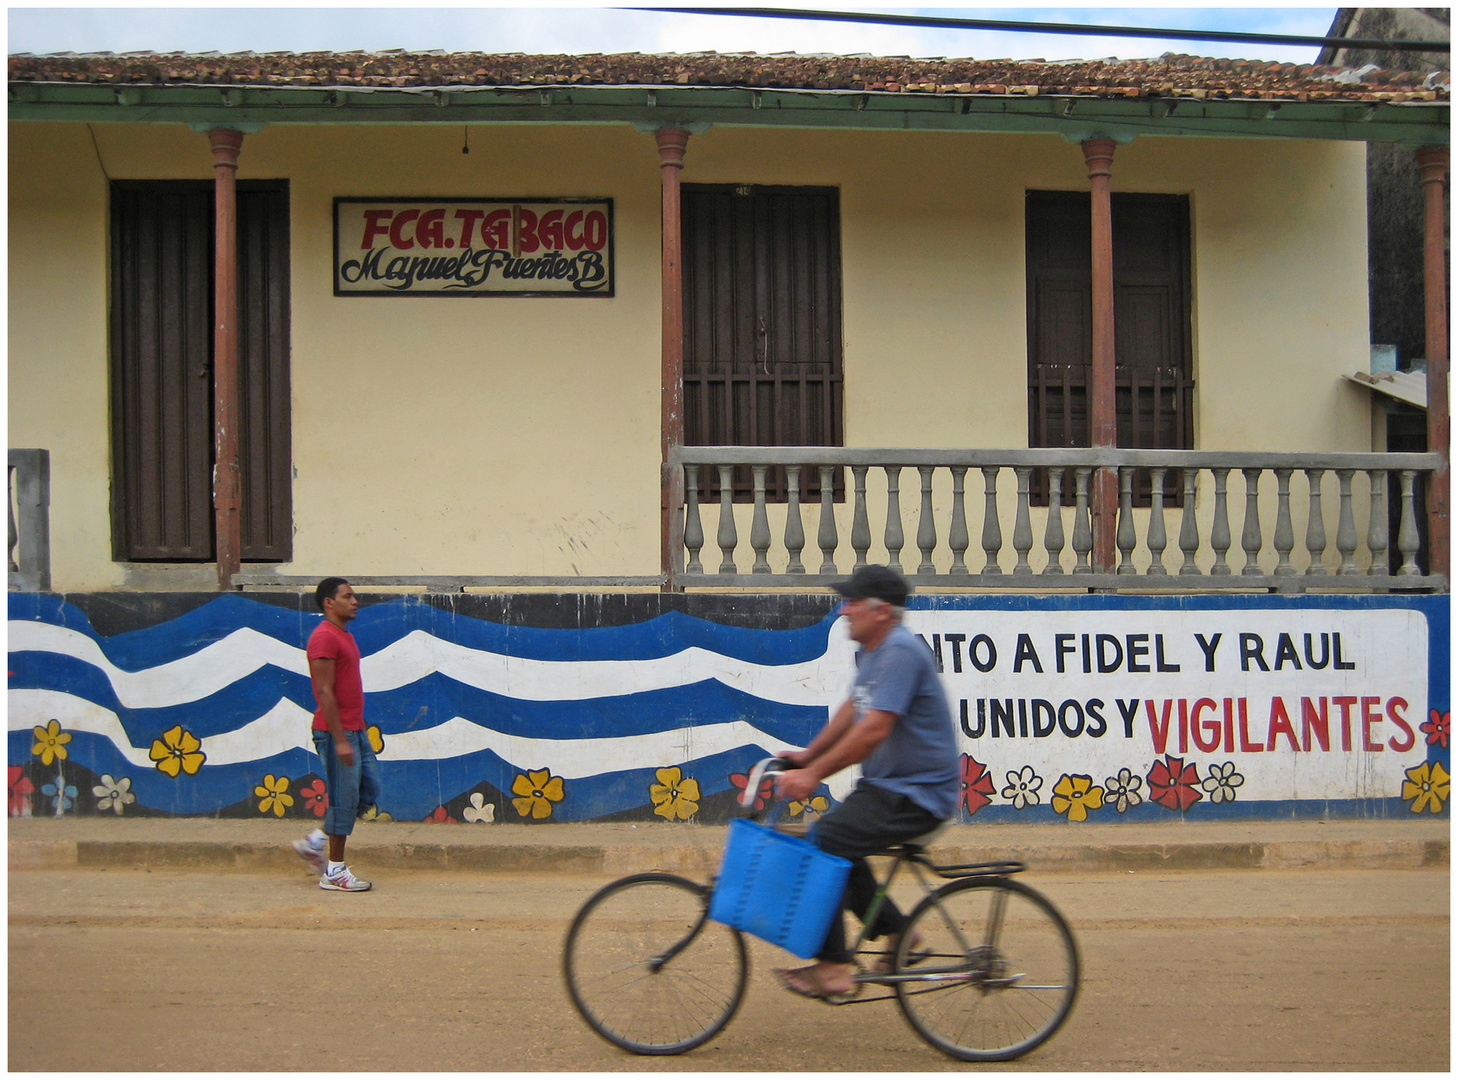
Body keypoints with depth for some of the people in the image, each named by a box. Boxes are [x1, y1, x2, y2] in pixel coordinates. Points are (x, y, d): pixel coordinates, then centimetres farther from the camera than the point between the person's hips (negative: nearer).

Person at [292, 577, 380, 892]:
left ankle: (315, 842, 20)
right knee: (344, 800, -4)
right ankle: (334, 872, 6)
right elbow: (325, 693, -19)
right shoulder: (325, 637, -14)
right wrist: (340, 739, -22)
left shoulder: (344, 636, 16)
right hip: (336, 732, -10)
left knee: (369, 791, 10)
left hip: (355, 730, 10)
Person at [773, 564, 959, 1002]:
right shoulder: (872, 650, 11)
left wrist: (813, 775, -25)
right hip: (890, 785, 11)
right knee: (834, 842, 16)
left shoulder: (900, 652, -21)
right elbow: (852, 710, 22)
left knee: (822, 842, -18)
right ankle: (895, 931, 24)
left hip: (916, 794, -11)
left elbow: (874, 729, -27)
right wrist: (807, 755, 16)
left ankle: (833, 969, -11)